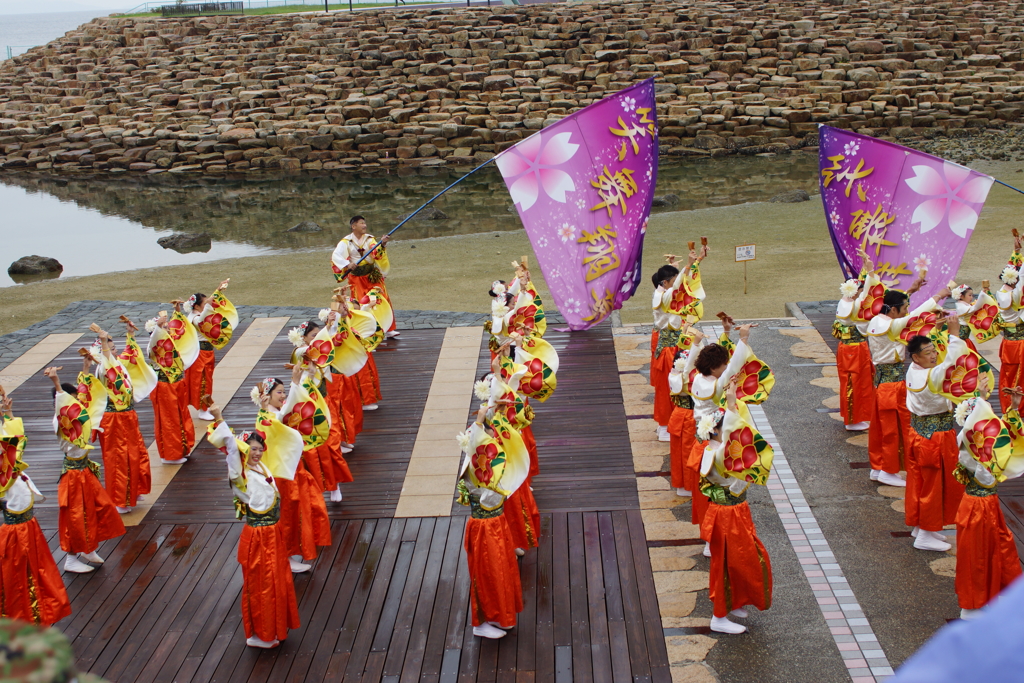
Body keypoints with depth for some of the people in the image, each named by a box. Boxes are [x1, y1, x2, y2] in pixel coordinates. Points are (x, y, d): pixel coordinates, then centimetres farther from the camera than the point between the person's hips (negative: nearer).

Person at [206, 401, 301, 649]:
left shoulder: (264, 467, 3)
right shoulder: (240, 475, -16)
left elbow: (268, 435, 17)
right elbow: (231, 446, -31)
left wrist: (266, 411, 18)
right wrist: (219, 420, -41)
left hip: (275, 533, 7)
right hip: (257, 537, -7)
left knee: (279, 582, 18)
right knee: (260, 586, 4)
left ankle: (275, 627, 34)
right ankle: (258, 634, 18)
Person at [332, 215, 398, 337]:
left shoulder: (369, 239, 3)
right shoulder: (346, 241, -4)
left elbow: (376, 252, -13)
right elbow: (335, 256, -13)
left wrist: (382, 244, -32)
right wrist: (347, 264, -27)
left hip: (373, 275, 2)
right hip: (356, 277, -2)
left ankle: (390, 328, 3)